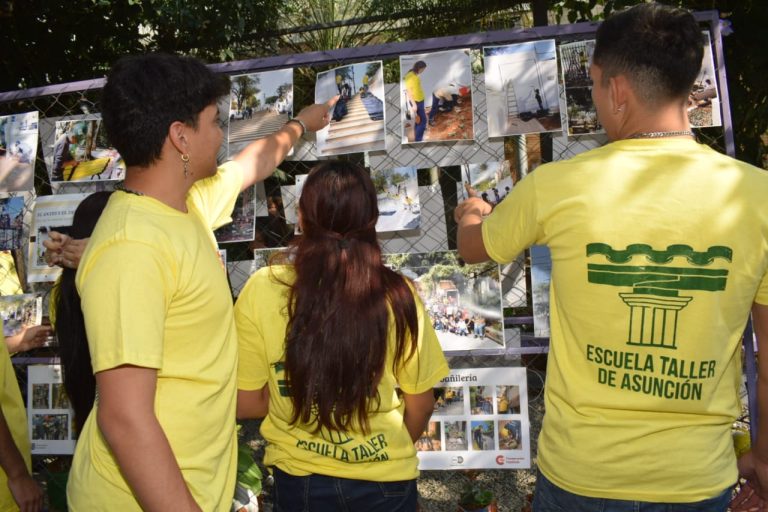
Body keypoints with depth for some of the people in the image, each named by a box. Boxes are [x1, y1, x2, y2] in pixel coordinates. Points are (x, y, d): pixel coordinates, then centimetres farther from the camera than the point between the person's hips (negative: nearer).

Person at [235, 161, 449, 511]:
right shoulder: (396, 295, -17)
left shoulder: (262, 290, -18)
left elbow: (244, 403, -9)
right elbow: (421, 403, -6)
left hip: (300, 480, 0)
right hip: (385, 481, 0)